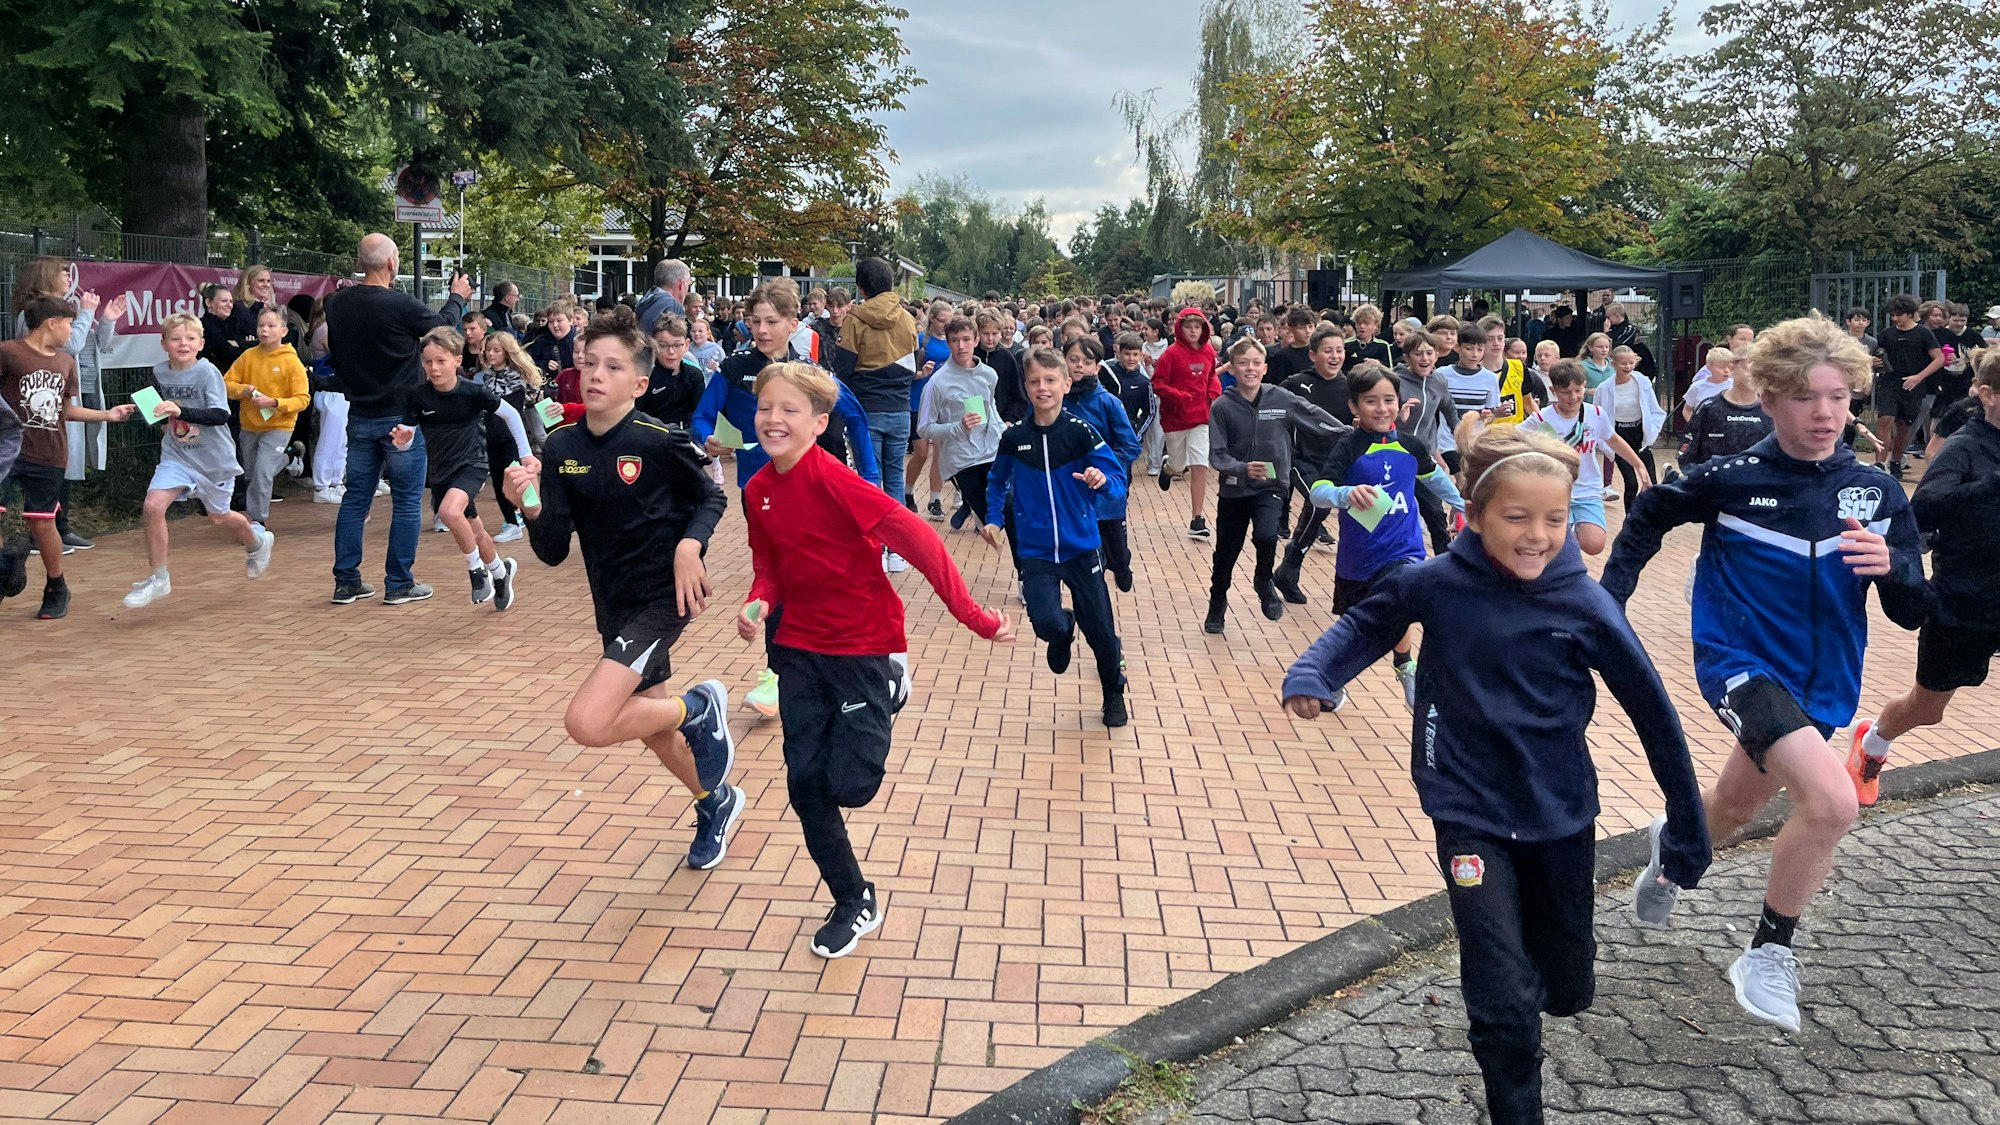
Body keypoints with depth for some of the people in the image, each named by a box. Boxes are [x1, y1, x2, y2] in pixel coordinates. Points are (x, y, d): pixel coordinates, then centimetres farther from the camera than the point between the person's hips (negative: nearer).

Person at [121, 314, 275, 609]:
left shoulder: (207, 372, -17)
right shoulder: (159, 373, -1)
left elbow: (221, 415, -28)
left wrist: (181, 411, -38)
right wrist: (163, 418, 1)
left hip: (214, 458, -3)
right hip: (176, 455, 3)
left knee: (218, 517, 13)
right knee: (153, 505, -17)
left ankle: (258, 543, 48)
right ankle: (158, 578, -5)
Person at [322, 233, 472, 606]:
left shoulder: (337, 304, 0)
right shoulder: (401, 305, -18)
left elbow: (334, 356, 12)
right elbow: (443, 324, 1)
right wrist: (457, 296, 20)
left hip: (360, 417, 6)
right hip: (401, 417, -6)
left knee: (355, 499, 12)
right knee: (407, 501, 3)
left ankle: (346, 581, 14)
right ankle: (399, 584, 6)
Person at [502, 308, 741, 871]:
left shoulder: (658, 442, -17)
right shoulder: (560, 447, -4)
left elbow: (712, 498, -1)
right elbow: (554, 552, -5)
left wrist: (689, 545, -19)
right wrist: (531, 507, -23)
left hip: (663, 598, -6)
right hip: (613, 606, 7)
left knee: (587, 722, -22)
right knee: (652, 731, 21)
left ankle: (699, 706, 3)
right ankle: (716, 802, 49)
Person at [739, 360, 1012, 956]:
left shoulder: (833, 480, -23)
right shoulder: (757, 491, -1)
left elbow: (916, 539, -26)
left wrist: (970, 614, -27)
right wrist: (756, 605, -12)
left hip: (865, 643, -6)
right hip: (800, 645, 6)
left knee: (848, 785, -6)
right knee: (804, 784, 4)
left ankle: (890, 689, 25)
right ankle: (855, 903, 22)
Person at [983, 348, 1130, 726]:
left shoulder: (1080, 432, -9)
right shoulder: (1013, 437, -3)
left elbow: (1117, 478, -11)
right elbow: (997, 481, 15)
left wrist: (1101, 479, -31)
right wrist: (993, 519, 6)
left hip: (1082, 549, 0)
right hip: (1036, 552, 1)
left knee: (1100, 631, 5)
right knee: (1046, 623, -18)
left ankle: (1114, 694, 33)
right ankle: (1064, 631, 22)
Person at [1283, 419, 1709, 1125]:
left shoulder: (1584, 605, -14)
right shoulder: (1438, 584, -13)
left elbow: (1652, 710, -6)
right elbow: (1367, 623, 7)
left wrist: (1687, 827, 0)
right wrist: (1312, 674, -12)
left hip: (1561, 816, 2)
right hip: (1471, 817, -1)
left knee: (1567, 991, 20)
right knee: (1505, 1004, -10)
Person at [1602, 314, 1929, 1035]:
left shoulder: (1877, 495, -4)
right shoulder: (1732, 480, -12)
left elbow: (1912, 614, -2)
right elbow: (1649, 515, 7)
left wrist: (1890, 567, -24)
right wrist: (1608, 600, 2)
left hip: (1821, 686, 5)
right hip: (1740, 663, -5)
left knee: (1735, 809, 23)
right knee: (1832, 800, -26)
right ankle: (1770, 954, -5)